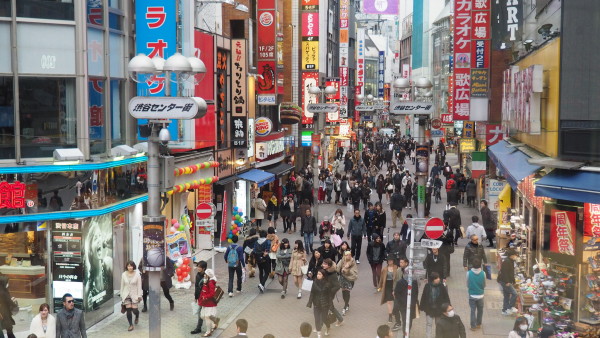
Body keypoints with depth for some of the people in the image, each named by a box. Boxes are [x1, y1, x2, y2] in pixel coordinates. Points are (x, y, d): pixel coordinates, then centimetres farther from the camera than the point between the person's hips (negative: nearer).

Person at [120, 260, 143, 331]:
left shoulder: (137, 275, -5)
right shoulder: (123, 275, 1)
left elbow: (139, 286, -3)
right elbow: (122, 285, 8)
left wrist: (139, 296, -6)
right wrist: (121, 295, 9)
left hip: (134, 295, -2)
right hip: (126, 295, 2)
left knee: (134, 310, -7)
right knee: (128, 310, -4)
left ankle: (137, 316, 29)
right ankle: (131, 325, 9)